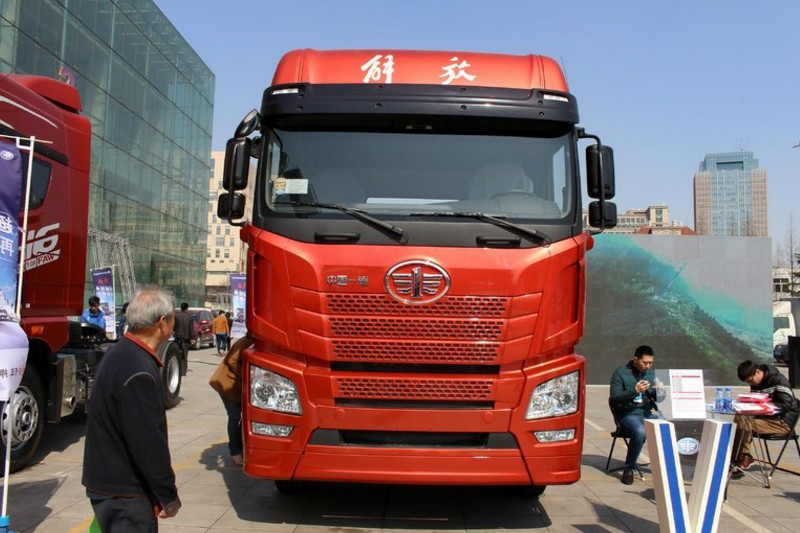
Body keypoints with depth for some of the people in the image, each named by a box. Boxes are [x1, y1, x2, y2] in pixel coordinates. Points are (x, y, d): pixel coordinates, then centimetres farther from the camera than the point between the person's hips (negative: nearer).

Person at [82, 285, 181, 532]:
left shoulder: (120, 353, 7)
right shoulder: (139, 373, -25)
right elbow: (149, 442, -24)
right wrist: (169, 496, -14)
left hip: (107, 482, 10)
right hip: (124, 494, -10)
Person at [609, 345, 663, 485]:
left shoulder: (651, 373, 14)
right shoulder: (620, 373, -4)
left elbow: (657, 397, 16)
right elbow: (615, 399, -11)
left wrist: (659, 391, -8)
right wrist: (635, 391, -24)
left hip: (647, 414, 5)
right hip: (627, 414, -5)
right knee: (640, 431, -35)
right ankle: (628, 469, -18)